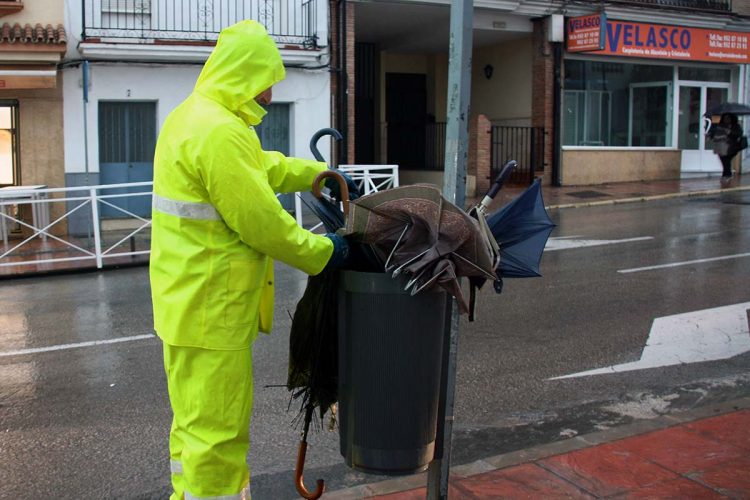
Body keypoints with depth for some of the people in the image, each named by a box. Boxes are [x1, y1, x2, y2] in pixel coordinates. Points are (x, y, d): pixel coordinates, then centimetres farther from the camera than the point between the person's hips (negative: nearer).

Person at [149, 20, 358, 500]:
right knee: (217, 430, 2)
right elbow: (262, 223, -22)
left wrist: (320, 173, 25)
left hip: (190, 302, 11)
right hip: (211, 307, -11)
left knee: (196, 419, 25)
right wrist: (323, 251, -8)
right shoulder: (219, 132, -23)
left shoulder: (194, 115, 11)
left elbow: (263, 166, 25)